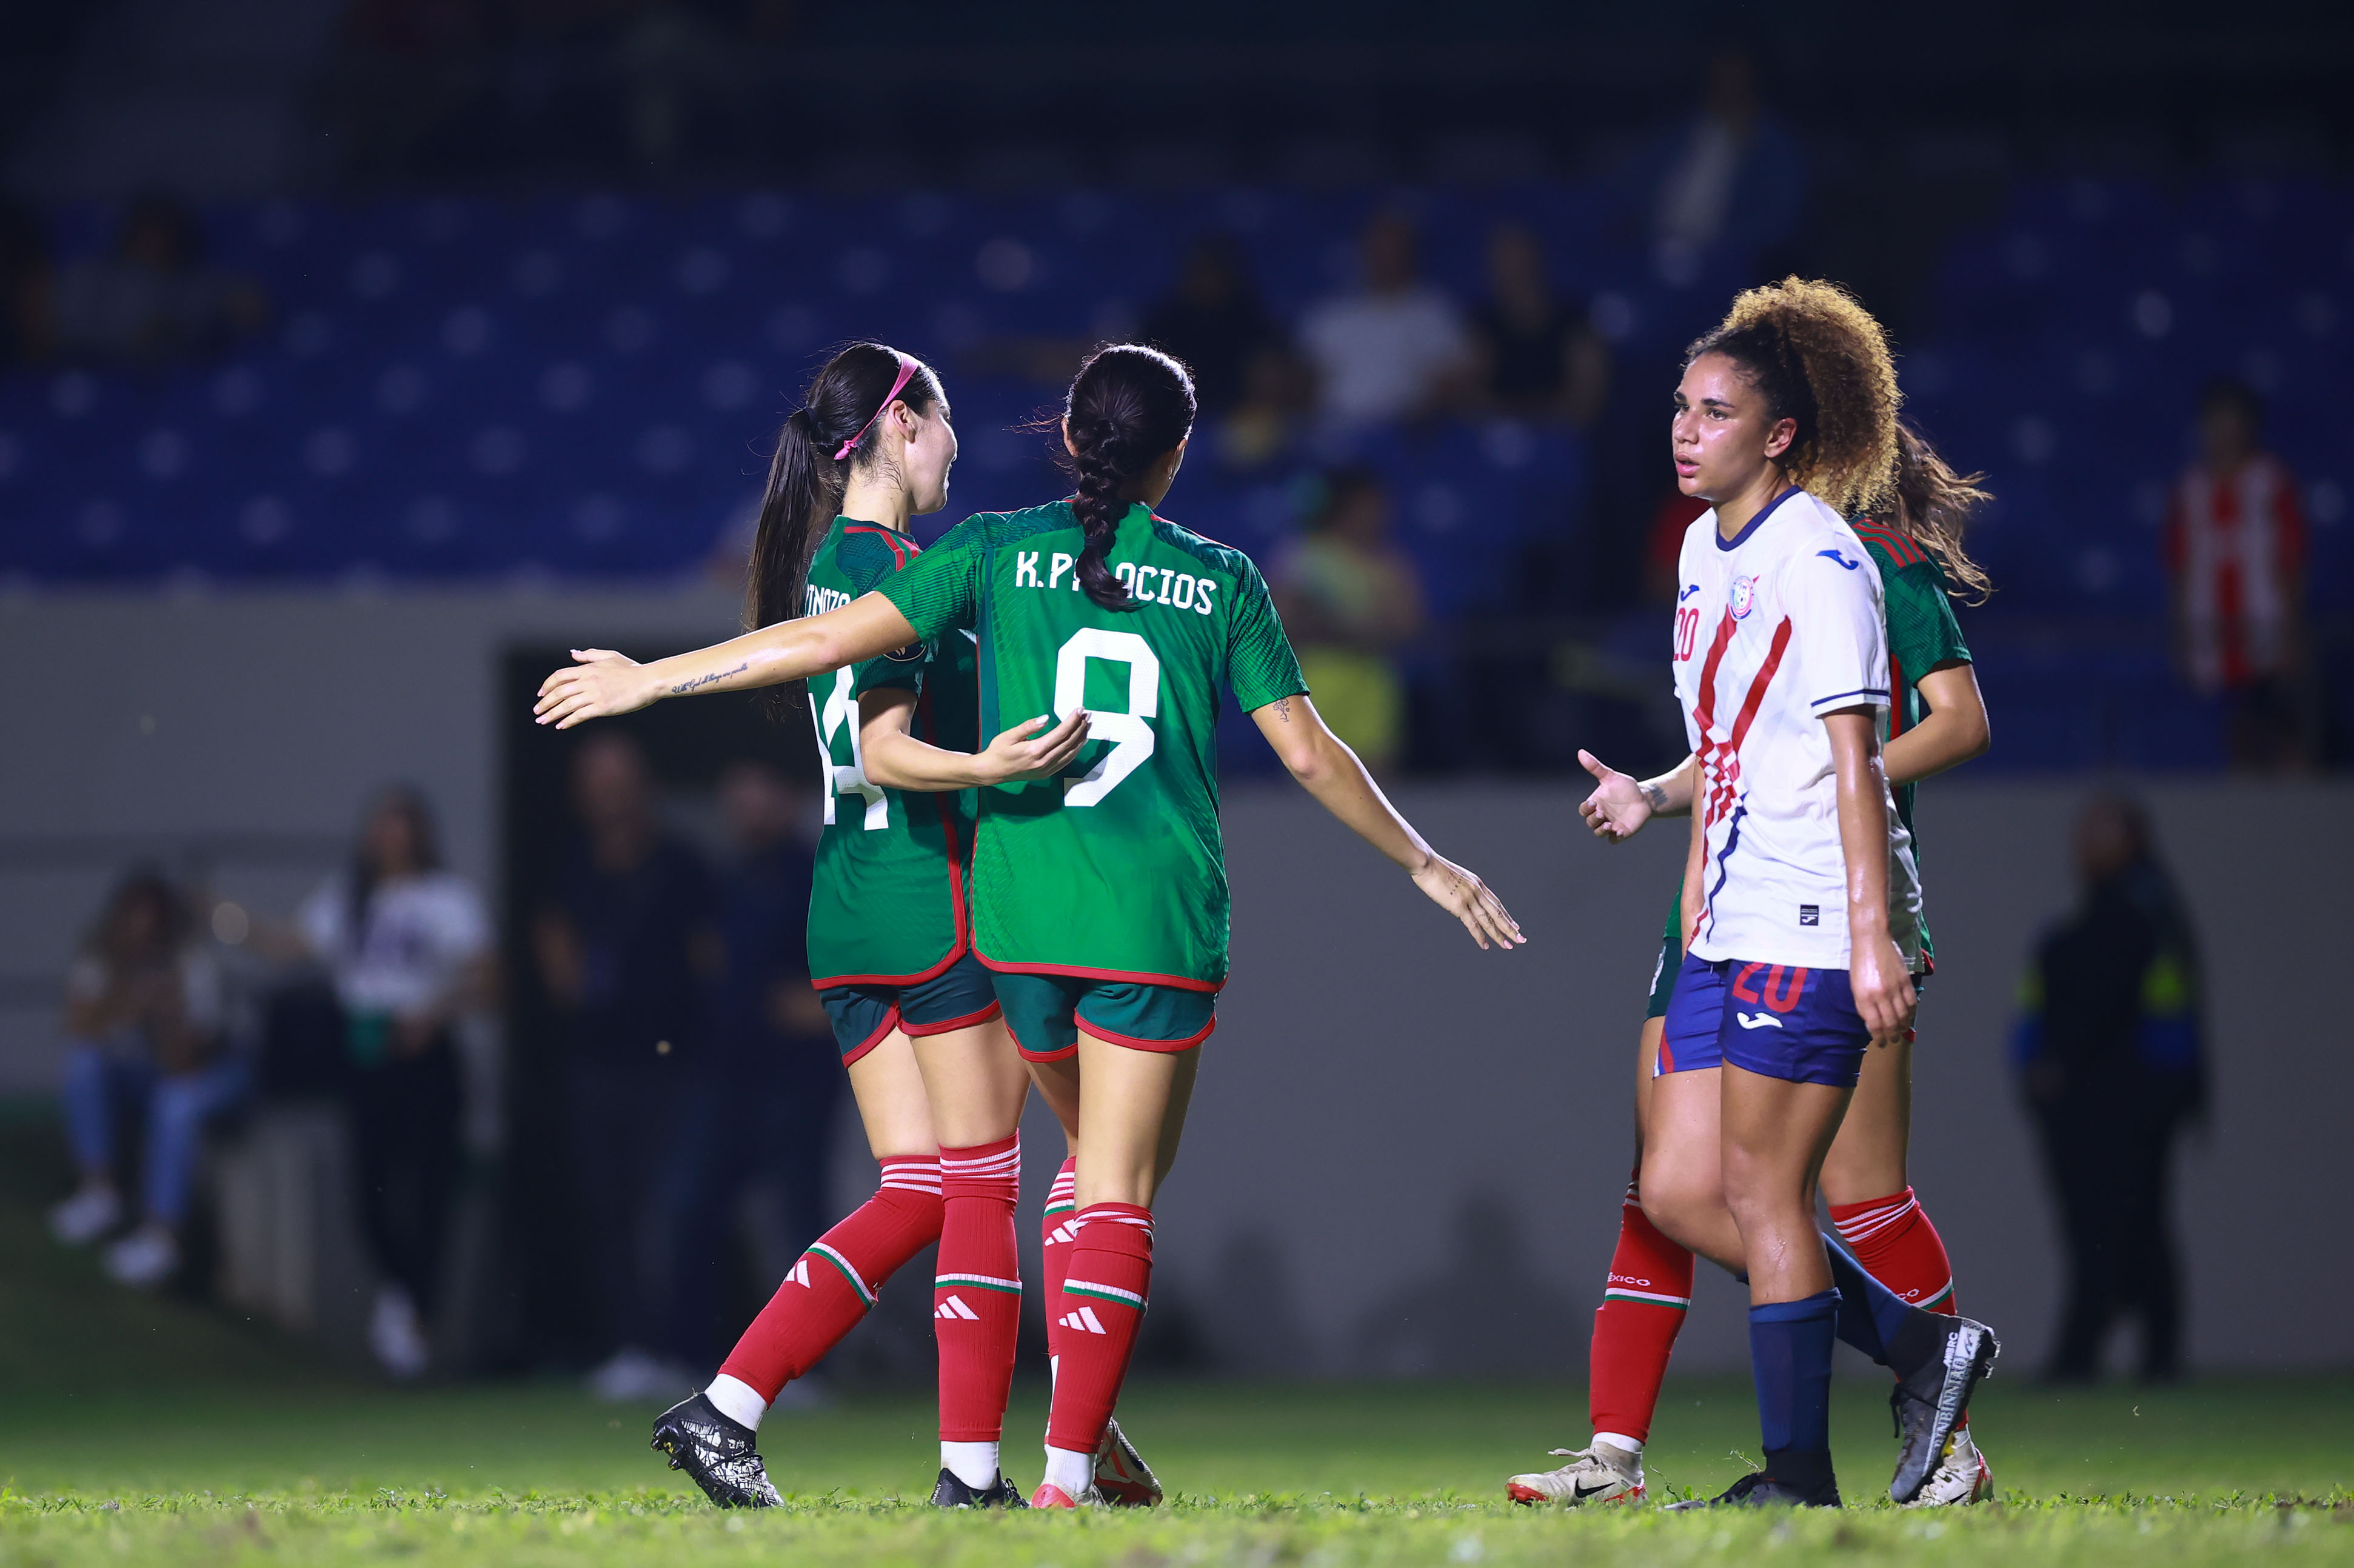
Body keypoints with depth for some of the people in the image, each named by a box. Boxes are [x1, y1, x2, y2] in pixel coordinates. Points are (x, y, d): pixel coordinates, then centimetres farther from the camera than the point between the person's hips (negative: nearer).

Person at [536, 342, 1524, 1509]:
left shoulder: (1000, 551, 4)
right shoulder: (1221, 581, 3)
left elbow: (832, 639, -2)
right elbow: (1311, 754, 5)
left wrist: (651, 679, 7)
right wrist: (1424, 865, 19)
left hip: (1020, 909, 2)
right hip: (1158, 920, -2)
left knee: (1099, 1160, 21)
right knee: (1118, 1193, -1)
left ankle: (1082, 1423, 13)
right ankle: (1069, 1469, -11)